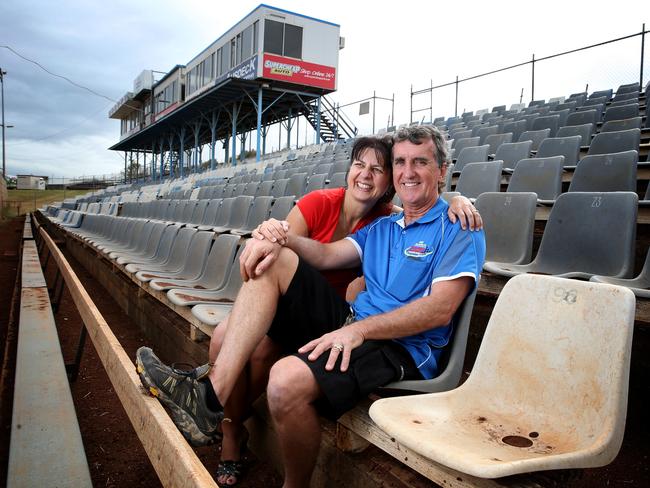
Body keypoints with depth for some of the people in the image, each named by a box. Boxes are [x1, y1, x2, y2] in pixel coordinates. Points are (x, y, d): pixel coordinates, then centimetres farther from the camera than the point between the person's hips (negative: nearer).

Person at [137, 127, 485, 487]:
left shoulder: (459, 229, -2)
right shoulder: (382, 227, 21)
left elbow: (441, 308, -15)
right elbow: (327, 255, 10)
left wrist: (358, 330, -23)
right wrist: (282, 238, -10)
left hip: (403, 349, -7)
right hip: (352, 323, 8)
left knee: (288, 376, -33)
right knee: (274, 260, -4)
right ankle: (210, 397, -15)